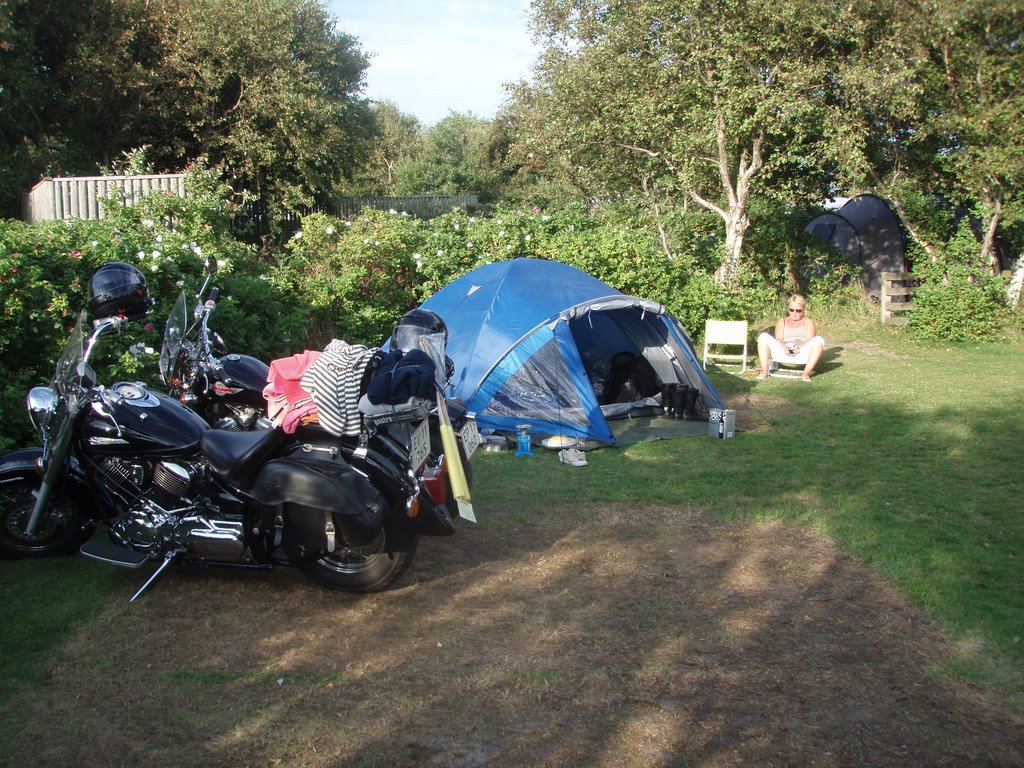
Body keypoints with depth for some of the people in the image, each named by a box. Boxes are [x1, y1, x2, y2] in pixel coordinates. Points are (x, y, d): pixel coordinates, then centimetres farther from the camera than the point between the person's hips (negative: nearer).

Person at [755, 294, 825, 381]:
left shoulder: (808, 322, 20)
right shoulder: (782, 321, 24)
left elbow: (810, 340, 2)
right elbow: (778, 339, 7)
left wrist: (800, 347, -22)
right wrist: (784, 346, -18)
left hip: (802, 353, -1)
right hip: (783, 353, 1)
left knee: (818, 340, -29)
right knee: (763, 337, -19)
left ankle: (806, 373, -35)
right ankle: (764, 371, -29)